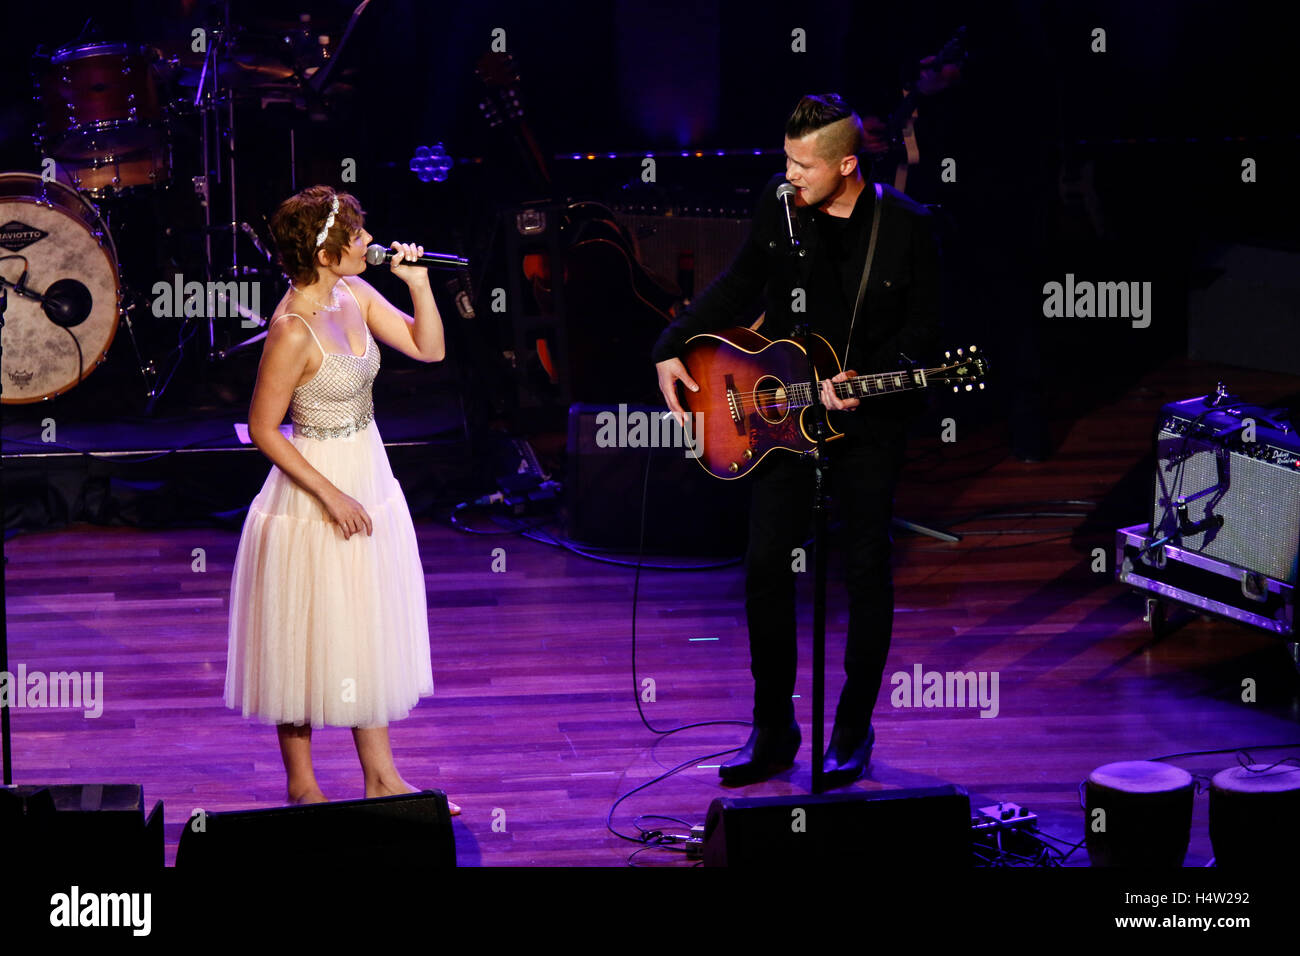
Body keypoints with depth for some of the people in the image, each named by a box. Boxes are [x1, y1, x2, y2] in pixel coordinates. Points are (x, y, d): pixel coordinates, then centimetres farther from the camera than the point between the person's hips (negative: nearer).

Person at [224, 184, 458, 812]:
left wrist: (418, 282, -9)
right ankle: (301, 785, 20)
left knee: (372, 632, 15)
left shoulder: (354, 295, -2)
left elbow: (428, 348, 6)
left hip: (368, 477, 8)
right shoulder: (293, 330, -24)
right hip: (316, 489, -8)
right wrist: (331, 495, -18)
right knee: (312, 637, 5)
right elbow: (263, 429, -19)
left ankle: (381, 777, 25)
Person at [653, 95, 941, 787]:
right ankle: (773, 731, 13)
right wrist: (671, 349, 3)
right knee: (766, 564, 2)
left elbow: (923, 328, -6)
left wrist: (865, 380, -21)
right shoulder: (777, 205, -2)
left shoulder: (905, 226, -12)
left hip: (869, 417, -3)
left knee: (867, 568, 4)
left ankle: (853, 733, 17)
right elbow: (740, 285, 12)